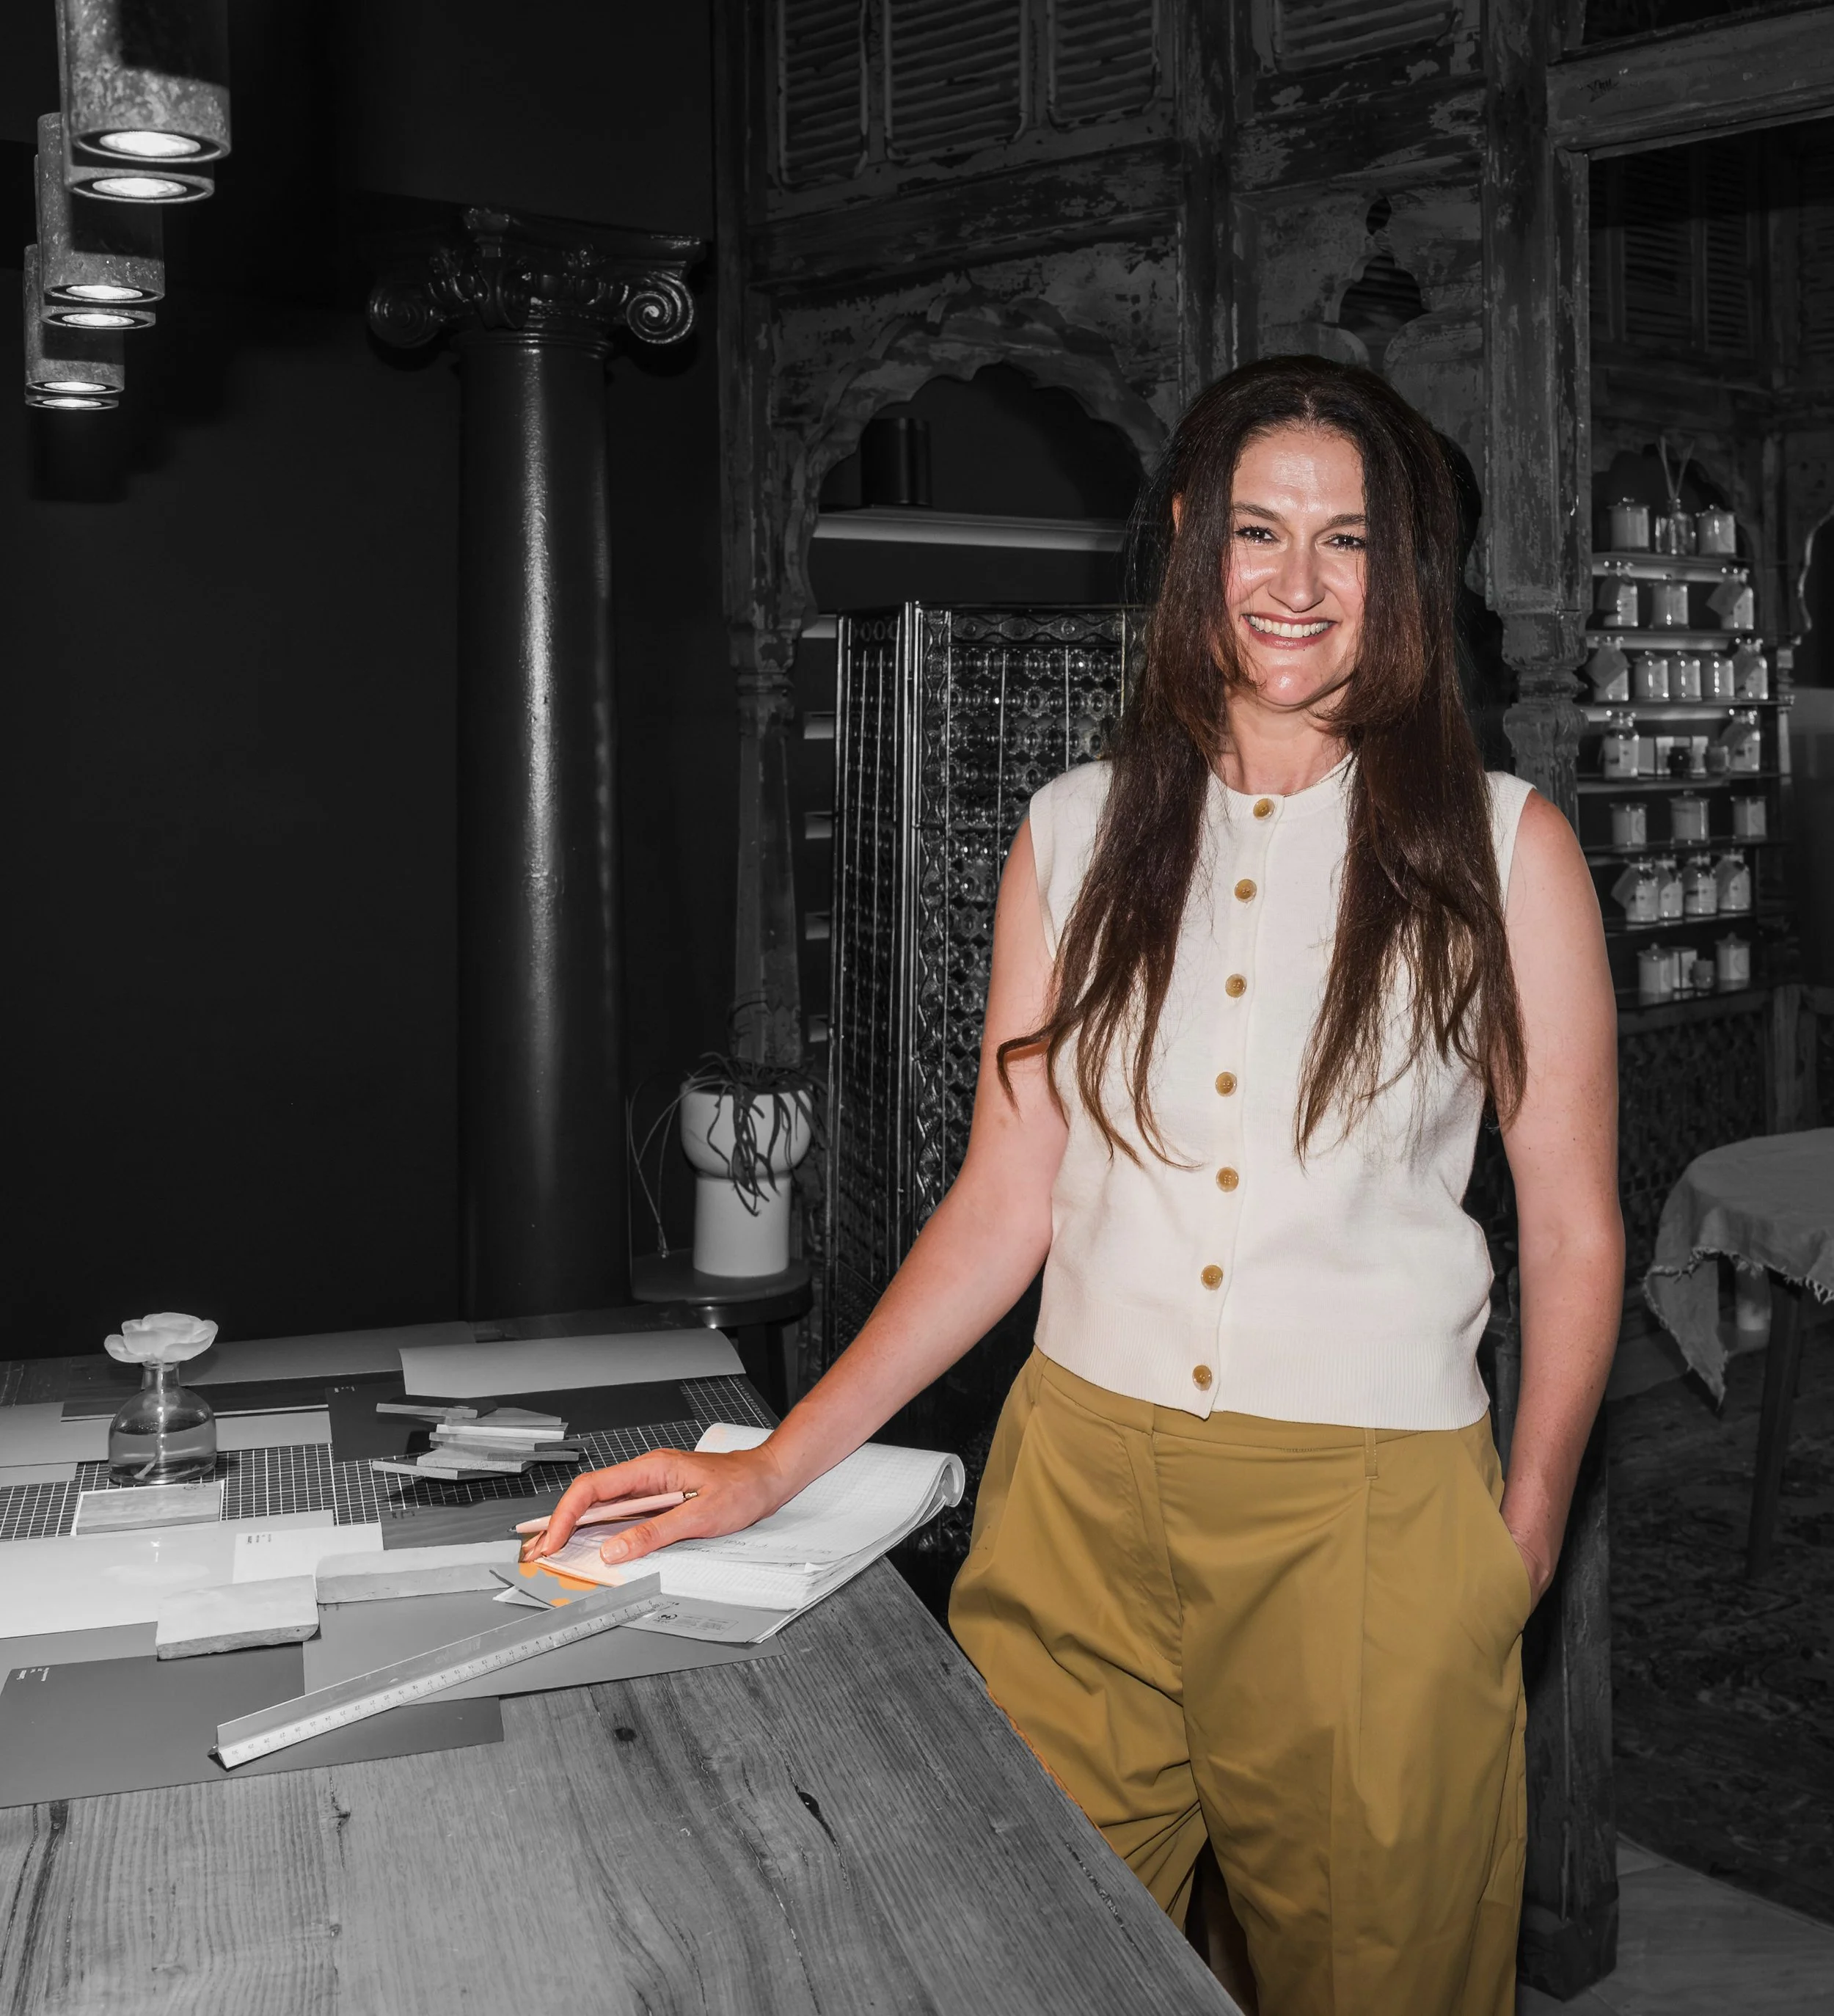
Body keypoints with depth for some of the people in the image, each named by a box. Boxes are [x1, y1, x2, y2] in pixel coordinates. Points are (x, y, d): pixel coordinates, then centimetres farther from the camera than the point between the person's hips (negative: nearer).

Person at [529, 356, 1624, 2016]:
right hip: (1082, 1489, 2)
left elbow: (1573, 1229, 3)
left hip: (1369, 1512, -1)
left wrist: (1524, 1540, 0)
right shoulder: (1079, 835, 4)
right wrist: (776, 1467, -2)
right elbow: (1003, 1203, 3)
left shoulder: (1502, 848, -1)